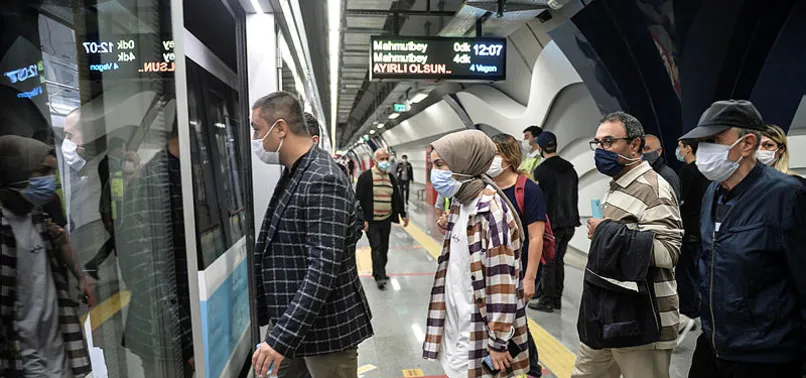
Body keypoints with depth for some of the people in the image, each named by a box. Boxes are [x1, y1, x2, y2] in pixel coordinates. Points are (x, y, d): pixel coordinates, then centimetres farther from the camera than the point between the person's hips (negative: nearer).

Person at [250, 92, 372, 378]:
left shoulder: (322, 181, -21)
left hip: (326, 329, -8)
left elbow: (324, 269, -27)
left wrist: (282, 336, -28)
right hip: (293, 323, 9)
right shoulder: (293, 175, 9)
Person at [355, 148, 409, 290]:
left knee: (384, 248, 12)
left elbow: (398, 197, 18)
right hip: (371, 220, -6)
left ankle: (378, 272, 27)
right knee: (376, 248, -8)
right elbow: (359, 199, -10)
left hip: (386, 220, 6)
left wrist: (403, 214, 14)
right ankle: (380, 277, -4)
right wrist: (362, 219, -14)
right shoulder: (365, 177, -7)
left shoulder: (391, 177, 11)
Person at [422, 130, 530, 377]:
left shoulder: (490, 210, -22)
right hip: (456, 327, 8)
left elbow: (502, 282, -22)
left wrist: (498, 342, -19)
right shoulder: (461, 204, 6)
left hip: (479, 334, -8)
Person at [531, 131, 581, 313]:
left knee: (548, 263, 0)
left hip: (551, 223, -7)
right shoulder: (570, 169, 11)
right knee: (559, 261, 15)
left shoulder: (541, 170, -13)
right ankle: (557, 299, 22)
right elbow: (575, 195, 16)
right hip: (569, 223, 7)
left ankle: (547, 302, 6)